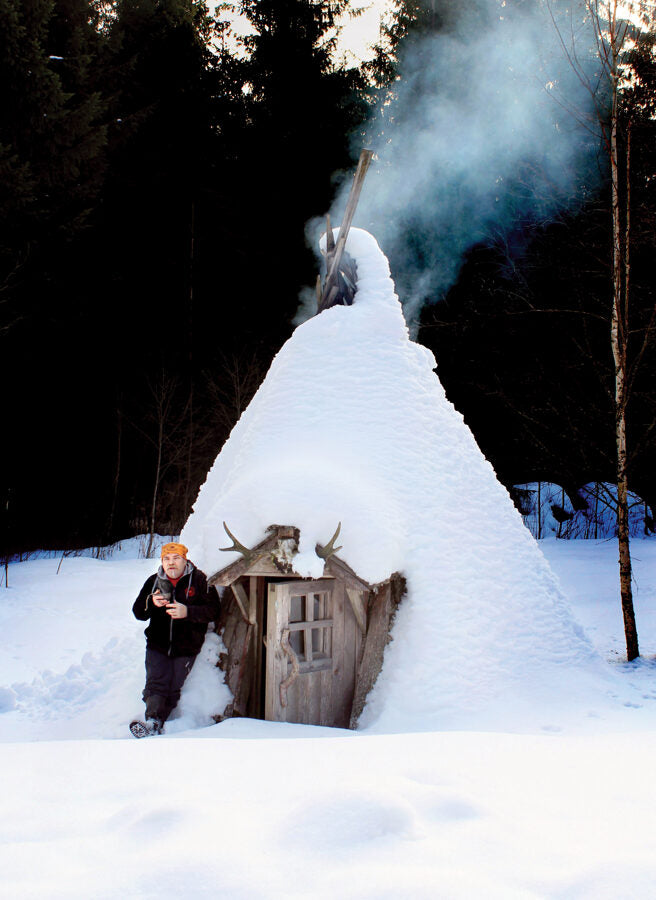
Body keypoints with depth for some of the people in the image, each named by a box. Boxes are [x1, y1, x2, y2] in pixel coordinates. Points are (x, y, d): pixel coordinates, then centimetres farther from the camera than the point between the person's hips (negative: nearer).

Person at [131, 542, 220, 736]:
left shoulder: (199, 581, -1)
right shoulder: (154, 581, 8)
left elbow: (213, 611, -9)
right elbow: (138, 613, 8)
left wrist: (187, 612, -23)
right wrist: (151, 603, -14)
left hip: (186, 648, -2)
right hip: (157, 645, 2)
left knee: (173, 688, -8)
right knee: (156, 684, -15)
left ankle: (153, 726, -5)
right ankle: (153, 722, -24)